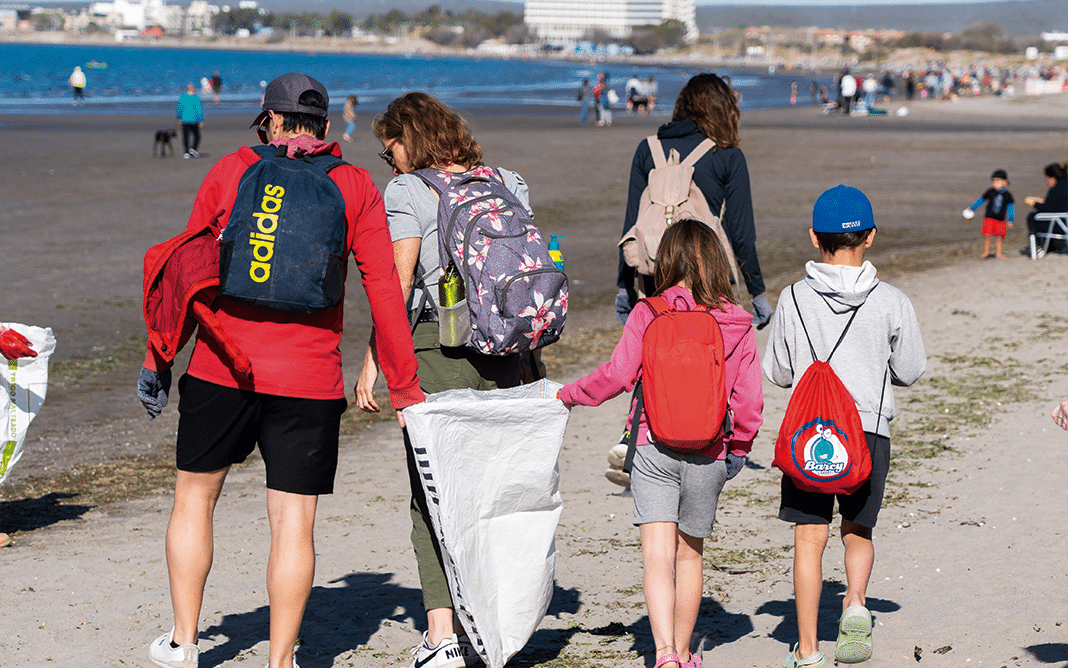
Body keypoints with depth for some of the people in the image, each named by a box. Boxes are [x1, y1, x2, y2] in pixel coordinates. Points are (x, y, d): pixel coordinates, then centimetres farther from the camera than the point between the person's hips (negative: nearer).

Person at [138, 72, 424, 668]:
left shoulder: (231, 171, 5)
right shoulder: (356, 187, 3)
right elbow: (385, 290, 0)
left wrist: (158, 360, 14)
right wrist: (404, 388, 4)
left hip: (221, 367, 1)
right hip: (309, 381, -1)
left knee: (195, 497, 18)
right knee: (294, 521, 4)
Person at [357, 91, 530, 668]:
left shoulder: (407, 192, -2)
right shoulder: (507, 184, 13)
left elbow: (397, 284, -9)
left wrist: (373, 362, -8)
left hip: (437, 344, -5)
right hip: (503, 349, 5)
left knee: (432, 491, 0)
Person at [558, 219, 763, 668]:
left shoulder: (647, 314, -5)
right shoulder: (738, 324, 0)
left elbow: (617, 375, -7)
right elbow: (749, 400, 1)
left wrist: (568, 395, 9)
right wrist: (738, 447, 16)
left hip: (654, 449, -2)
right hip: (709, 455, 2)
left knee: (657, 558, -4)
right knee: (689, 555, 16)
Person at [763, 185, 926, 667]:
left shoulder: (794, 299, -4)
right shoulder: (891, 302, -5)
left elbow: (778, 373, 4)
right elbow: (910, 372, 5)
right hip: (869, 429, 1)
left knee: (809, 538, 3)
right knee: (858, 529, 19)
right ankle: (856, 604, -7)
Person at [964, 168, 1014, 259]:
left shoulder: (1007, 195, 1)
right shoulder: (990, 192, 0)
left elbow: (1010, 208, 8)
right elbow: (980, 200, 9)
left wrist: (1010, 220, 5)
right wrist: (970, 209, 11)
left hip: (1001, 220, 1)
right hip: (989, 217, -1)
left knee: (999, 237, 2)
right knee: (987, 235, -5)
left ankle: (999, 253, 13)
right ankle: (986, 252, 8)